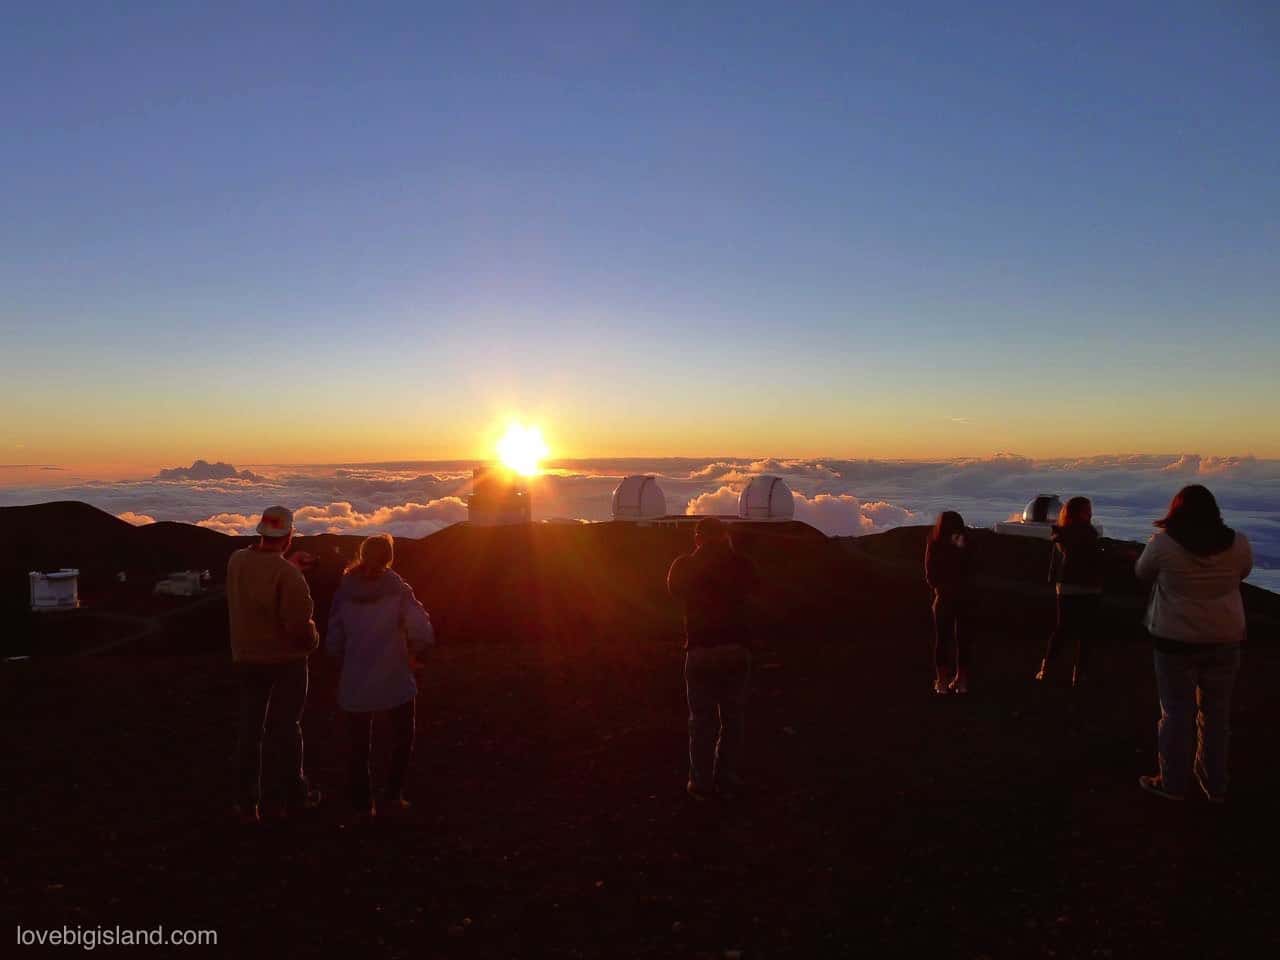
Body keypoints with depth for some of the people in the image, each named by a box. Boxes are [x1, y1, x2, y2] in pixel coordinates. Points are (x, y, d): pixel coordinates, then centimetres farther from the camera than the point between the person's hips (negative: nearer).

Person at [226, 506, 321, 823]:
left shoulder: (237, 561, -5)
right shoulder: (289, 575, -25)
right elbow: (299, 624, -25)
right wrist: (313, 641, -5)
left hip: (247, 659, 5)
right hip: (286, 660, -4)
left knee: (249, 729, 14)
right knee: (287, 728, 10)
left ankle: (248, 804, 21)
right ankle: (295, 797, 23)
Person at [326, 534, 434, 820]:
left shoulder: (345, 591, -3)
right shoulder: (397, 589, -12)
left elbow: (333, 642, 1)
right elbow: (423, 632, -21)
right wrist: (414, 653, -1)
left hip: (354, 686, 2)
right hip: (394, 682, -2)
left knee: (359, 746, 18)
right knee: (402, 739, 20)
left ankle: (362, 804, 21)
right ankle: (392, 794, 15)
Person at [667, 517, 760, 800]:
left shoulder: (685, 565, -3)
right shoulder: (740, 563, -2)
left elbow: (675, 590, 18)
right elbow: (754, 586, 19)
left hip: (700, 649, 0)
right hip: (736, 648, 0)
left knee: (701, 719, 7)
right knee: (733, 718, 10)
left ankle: (701, 783, 10)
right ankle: (728, 782, 13)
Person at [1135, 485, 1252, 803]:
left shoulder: (1163, 544, -14)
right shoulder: (1238, 543, -6)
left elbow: (1142, 573, 3)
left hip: (1177, 639, -3)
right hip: (1225, 638, 3)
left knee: (1177, 712, 8)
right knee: (1217, 713, 15)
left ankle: (1173, 783, 18)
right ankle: (1215, 785, 26)